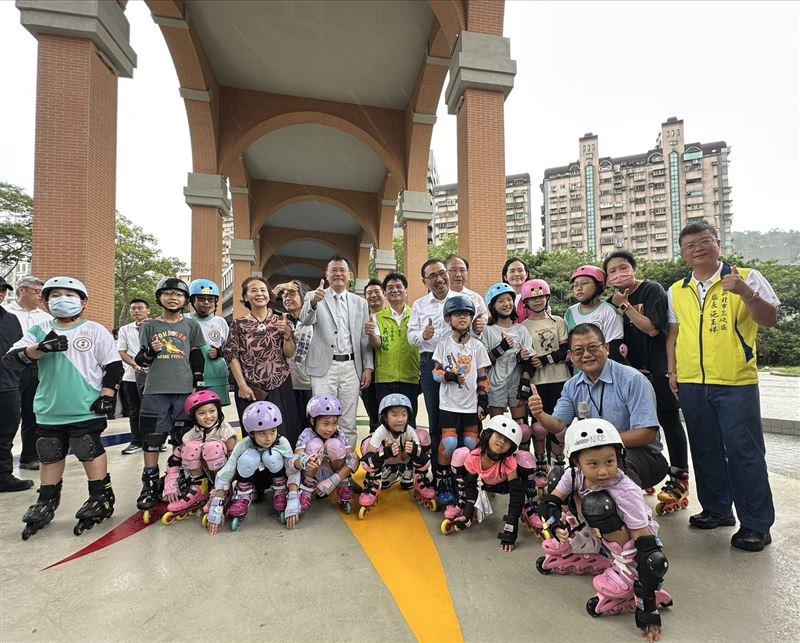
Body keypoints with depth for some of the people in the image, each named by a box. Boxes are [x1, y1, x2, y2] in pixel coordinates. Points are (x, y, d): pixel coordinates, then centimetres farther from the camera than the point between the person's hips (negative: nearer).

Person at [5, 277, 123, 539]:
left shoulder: (95, 331, -2)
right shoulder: (39, 331, 7)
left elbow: (114, 366, -2)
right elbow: (11, 358, -4)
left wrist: (106, 396, -10)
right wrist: (42, 348, -21)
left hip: (87, 410, -4)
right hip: (49, 410, 4)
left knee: (91, 451, 0)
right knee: (50, 456, 13)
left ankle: (100, 498, 15)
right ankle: (47, 503, 30)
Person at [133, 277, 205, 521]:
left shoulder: (192, 326, 7)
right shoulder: (149, 326, 8)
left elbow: (197, 360, 7)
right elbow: (140, 360, 10)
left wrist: (198, 387, 2)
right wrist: (150, 352, -12)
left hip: (185, 390, 0)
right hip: (155, 390, 1)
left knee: (184, 438, 5)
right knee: (152, 437, 3)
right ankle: (150, 484, 15)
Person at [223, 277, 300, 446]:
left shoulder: (281, 321, 4)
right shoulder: (238, 324, 1)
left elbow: (289, 354, 3)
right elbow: (232, 356, -2)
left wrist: (286, 333, -14)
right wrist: (242, 385, -9)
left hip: (280, 386, 1)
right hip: (251, 388, -1)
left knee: (283, 432, 4)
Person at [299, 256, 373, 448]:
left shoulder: (360, 303, 12)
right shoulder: (314, 297, 4)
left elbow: (365, 339, 11)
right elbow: (305, 320, -16)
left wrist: (368, 367, 4)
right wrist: (314, 302, -36)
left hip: (351, 366, 3)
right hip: (324, 367, -2)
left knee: (349, 423, 9)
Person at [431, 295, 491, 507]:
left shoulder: (477, 345, 4)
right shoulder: (444, 343, 1)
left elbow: (482, 377, 6)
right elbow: (436, 371, 0)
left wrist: (483, 402, 1)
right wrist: (450, 376, -19)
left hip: (471, 403, 2)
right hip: (449, 402, -2)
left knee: (471, 444, 3)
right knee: (449, 442, -11)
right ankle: (442, 484, 8)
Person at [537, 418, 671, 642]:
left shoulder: (626, 492, -32)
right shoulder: (574, 475, -18)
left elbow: (647, 547, -32)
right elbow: (548, 503, -11)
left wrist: (648, 609, -34)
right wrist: (558, 525, -34)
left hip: (634, 541, -6)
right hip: (603, 539, 6)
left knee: (597, 503, -30)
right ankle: (587, 561, 6)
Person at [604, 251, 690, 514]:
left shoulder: (652, 290, -9)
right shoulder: (613, 300, 9)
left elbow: (652, 328, -20)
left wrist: (625, 305, -20)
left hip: (659, 368, -6)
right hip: (633, 369, 6)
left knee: (669, 421, 1)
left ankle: (679, 478, 10)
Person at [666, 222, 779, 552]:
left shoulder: (746, 277, 0)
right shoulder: (676, 291, 11)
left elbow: (770, 318, -6)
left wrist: (746, 292, -23)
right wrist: (672, 371, 10)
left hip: (736, 382, -4)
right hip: (691, 383, 4)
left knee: (744, 452, 0)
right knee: (705, 450, 14)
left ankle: (756, 524, 15)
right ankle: (716, 509, 29)